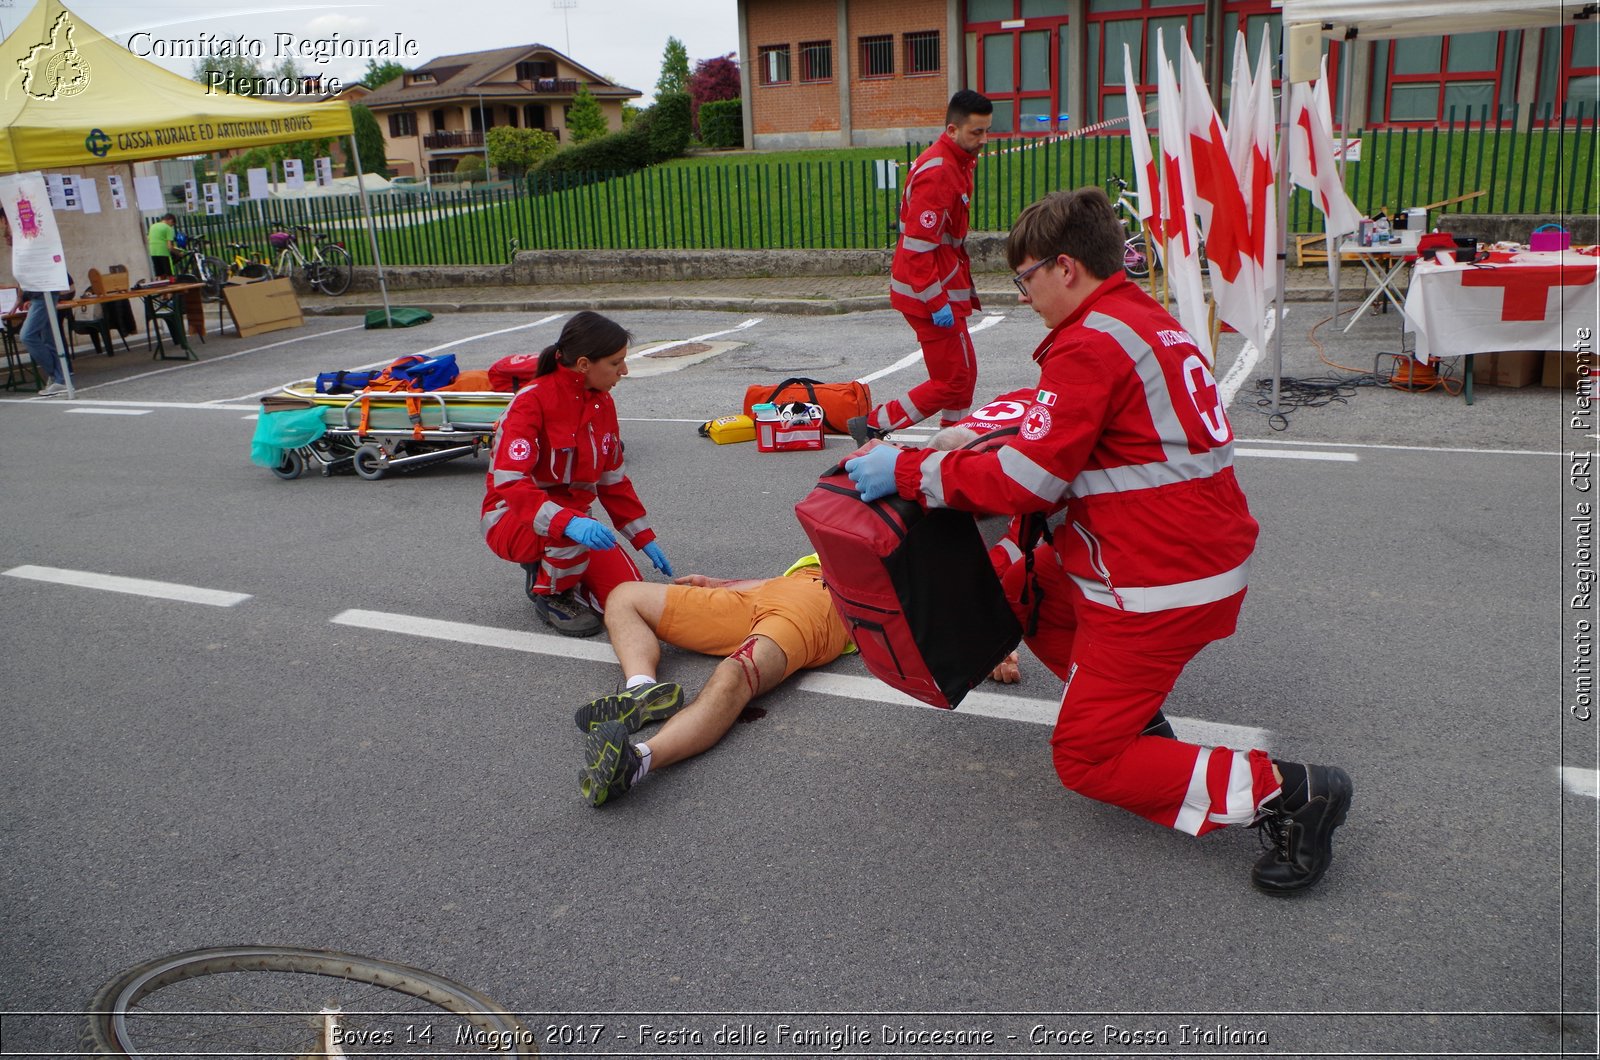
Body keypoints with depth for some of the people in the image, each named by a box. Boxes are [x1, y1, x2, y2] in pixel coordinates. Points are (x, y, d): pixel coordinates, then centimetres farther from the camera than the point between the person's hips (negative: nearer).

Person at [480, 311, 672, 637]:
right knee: (571, 533, -39)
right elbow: (509, 482, -32)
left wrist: (645, 538, 8)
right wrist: (569, 522, -46)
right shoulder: (532, 401, -22)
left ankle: (550, 568, 16)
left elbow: (613, 480, 9)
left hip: (574, 516, 6)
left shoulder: (603, 402, 0)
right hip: (514, 520, -6)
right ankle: (547, 590, -7)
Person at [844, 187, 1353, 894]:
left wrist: (907, 470, -11)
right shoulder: (1150, 321, 12)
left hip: (1162, 585, -10)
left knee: (1086, 760, 2)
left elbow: (1026, 482, -19)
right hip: (1211, 554, 10)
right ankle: (1133, 715, 21)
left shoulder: (1091, 343, -17)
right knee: (1028, 582, 23)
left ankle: (1280, 791, -5)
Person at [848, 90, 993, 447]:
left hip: (944, 289, 10)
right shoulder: (936, 172, -20)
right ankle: (872, 426, 2)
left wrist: (964, 290, 20)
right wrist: (937, 303, -24)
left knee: (962, 374, 17)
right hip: (928, 293, -10)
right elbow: (917, 246, -25)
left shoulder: (956, 163, 13)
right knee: (952, 382, -5)